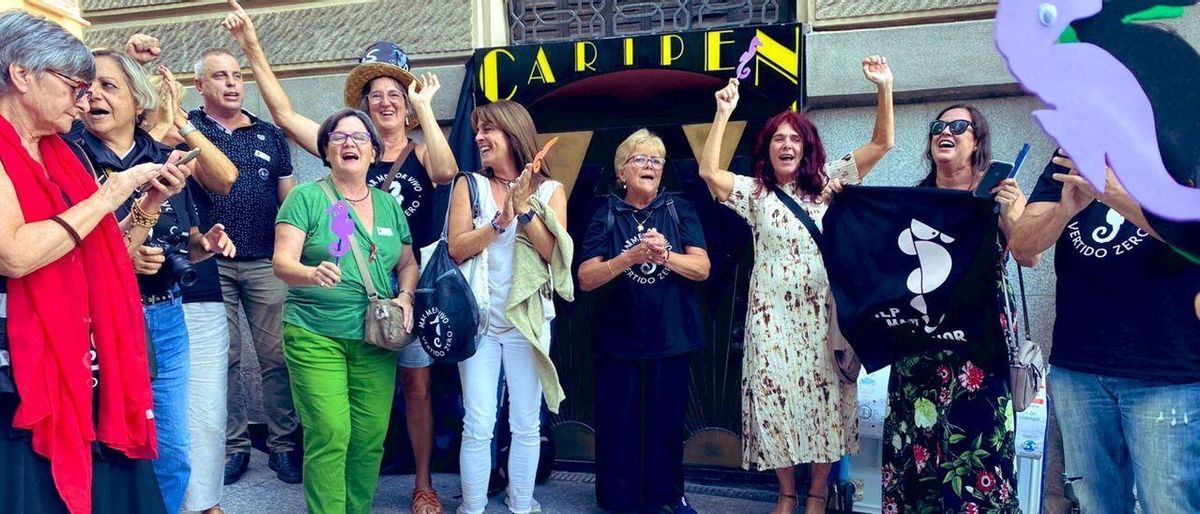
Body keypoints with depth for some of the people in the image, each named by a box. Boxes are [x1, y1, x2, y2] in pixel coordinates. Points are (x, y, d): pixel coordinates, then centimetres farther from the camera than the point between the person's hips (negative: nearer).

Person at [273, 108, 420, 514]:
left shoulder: (389, 205, 12)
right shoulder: (306, 197, -1)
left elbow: (408, 263, 20)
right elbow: (282, 263, -9)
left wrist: (406, 296, -1)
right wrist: (314, 274, -31)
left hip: (375, 340, 4)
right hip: (315, 336, -4)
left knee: (370, 438, 4)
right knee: (329, 435, -9)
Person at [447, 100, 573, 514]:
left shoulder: (549, 190, 4)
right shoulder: (469, 184, 5)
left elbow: (555, 254, -6)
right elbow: (457, 248, -5)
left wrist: (524, 210, -13)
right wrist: (501, 220, -16)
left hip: (527, 320, 0)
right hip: (479, 319, 0)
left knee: (526, 425, 8)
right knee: (478, 426, 0)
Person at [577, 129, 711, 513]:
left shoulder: (680, 210, 3)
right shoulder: (606, 216, 1)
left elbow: (702, 268, -6)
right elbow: (585, 279, -9)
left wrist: (664, 255, -24)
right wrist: (630, 257, -24)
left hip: (672, 339, 1)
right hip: (620, 341, -1)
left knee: (667, 421, 12)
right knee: (620, 423, 5)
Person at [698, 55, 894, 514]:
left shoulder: (828, 183, 5)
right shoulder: (754, 193, 4)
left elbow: (882, 143, 1)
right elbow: (708, 171, -11)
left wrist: (884, 88, -10)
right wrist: (723, 114, -15)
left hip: (822, 312, 0)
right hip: (772, 315, 0)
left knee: (824, 396, 4)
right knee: (776, 398, 4)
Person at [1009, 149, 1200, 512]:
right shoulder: (1071, 159, 8)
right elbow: (1022, 246, -2)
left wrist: (1116, 195, -35)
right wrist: (1065, 209, -22)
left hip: (1168, 374, -3)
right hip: (1076, 368, 3)